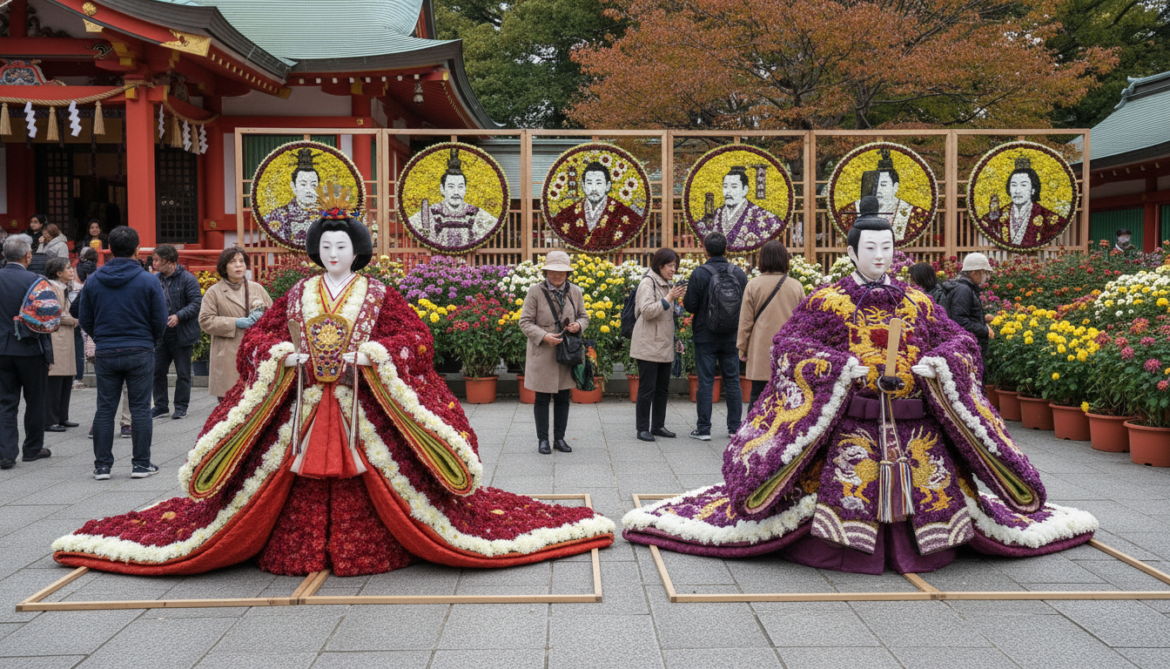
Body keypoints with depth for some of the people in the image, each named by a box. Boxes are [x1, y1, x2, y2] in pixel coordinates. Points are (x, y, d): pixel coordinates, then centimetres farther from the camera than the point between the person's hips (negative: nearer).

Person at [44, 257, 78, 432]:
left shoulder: (67, 288, 20)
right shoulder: (51, 288, -9)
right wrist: (75, 320, -10)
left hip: (68, 338, 9)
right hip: (56, 338, -9)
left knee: (67, 380, 10)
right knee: (54, 381, -8)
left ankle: (62, 417, 18)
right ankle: (50, 421, -3)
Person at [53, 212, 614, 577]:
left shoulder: (378, 295, 3)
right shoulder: (297, 295, 11)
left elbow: (416, 338, -2)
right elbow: (257, 338, 13)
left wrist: (377, 352, -17)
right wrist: (280, 353, -8)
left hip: (364, 405, -2)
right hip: (302, 403, 2)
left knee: (362, 480, -4)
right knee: (301, 479, 0)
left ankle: (362, 545, 5)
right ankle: (302, 547, 10)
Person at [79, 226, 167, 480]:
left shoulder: (93, 281, 2)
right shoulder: (149, 281, -7)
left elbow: (85, 321, 8)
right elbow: (160, 322, -4)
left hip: (105, 354, 3)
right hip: (140, 353, -2)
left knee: (105, 409, 9)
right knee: (140, 409, 4)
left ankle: (102, 465, 12)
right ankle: (141, 464, 8)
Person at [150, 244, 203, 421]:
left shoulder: (187, 279, -9)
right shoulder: (157, 279, 9)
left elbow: (196, 303, -15)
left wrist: (179, 316, -25)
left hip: (182, 334, -6)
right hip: (162, 335, 6)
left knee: (183, 373, 5)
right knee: (157, 371, 6)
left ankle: (181, 407, 16)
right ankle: (161, 406, 16)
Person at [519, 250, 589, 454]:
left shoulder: (575, 292, 5)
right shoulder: (535, 292, -5)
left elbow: (584, 316, 16)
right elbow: (525, 322, -6)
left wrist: (578, 325, -8)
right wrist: (544, 336, -21)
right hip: (542, 353, -3)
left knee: (563, 398, 10)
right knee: (542, 398, 5)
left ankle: (559, 438, 22)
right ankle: (542, 439, 16)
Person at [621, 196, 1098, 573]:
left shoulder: (918, 302, 12)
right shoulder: (827, 300, 2)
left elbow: (961, 341, 15)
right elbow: (787, 344, -4)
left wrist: (936, 362, -8)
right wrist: (838, 366, -16)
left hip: (916, 427, 4)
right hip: (845, 424, -3)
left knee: (934, 494, 4)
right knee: (842, 496, -10)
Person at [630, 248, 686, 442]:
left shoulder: (666, 284, 18)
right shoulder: (648, 283, -9)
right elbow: (647, 311, -19)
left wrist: (676, 298, 7)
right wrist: (668, 299, -20)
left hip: (665, 346, 9)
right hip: (648, 346, -9)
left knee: (662, 387, 11)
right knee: (647, 388, -6)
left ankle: (658, 426, 19)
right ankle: (642, 428, 1)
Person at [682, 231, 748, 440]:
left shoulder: (699, 274, -12)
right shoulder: (739, 273, -1)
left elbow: (690, 305, -11)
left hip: (706, 337, -3)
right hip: (731, 337, 3)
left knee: (705, 382, 2)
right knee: (732, 380, 11)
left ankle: (703, 429, 5)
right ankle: (735, 427, 17)